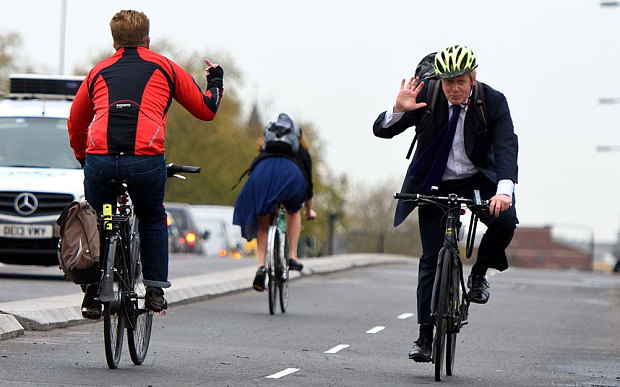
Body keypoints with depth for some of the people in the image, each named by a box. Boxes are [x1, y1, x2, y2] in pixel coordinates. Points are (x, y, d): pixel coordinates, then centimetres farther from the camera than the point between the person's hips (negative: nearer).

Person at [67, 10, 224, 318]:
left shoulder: (99, 71, 26)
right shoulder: (165, 67, 21)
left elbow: (75, 124, 33)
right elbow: (206, 110, 27)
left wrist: (84, 159, 50)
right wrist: (216, 82, 47)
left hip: (99, 160, 1)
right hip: (146, 160, -1)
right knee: (153, 220, 25)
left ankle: (92, 293, 18)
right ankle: (155, 290, 19)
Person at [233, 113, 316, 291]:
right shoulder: (302, 151, 36)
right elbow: (308, 183, 39)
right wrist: (309, 210, 54)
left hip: (261, 174, 1)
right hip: (290, 173, -1)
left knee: (263, 225, 16)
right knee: (294, 212, 30)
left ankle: (261, 266, -4)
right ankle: (292, 256, 17)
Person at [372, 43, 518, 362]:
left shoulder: (493, 102, -17)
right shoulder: (426, 96, -15)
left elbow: (506, 146, -28)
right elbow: (381, 130, -14)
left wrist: (504, 189, -46)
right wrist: (398, 111, -38)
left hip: (477, 180, 0)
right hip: (434, 185, 0)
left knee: (505, 220, -29)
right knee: (432, 258, -4)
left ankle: (478, 274, 0)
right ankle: (425, 336, 3)